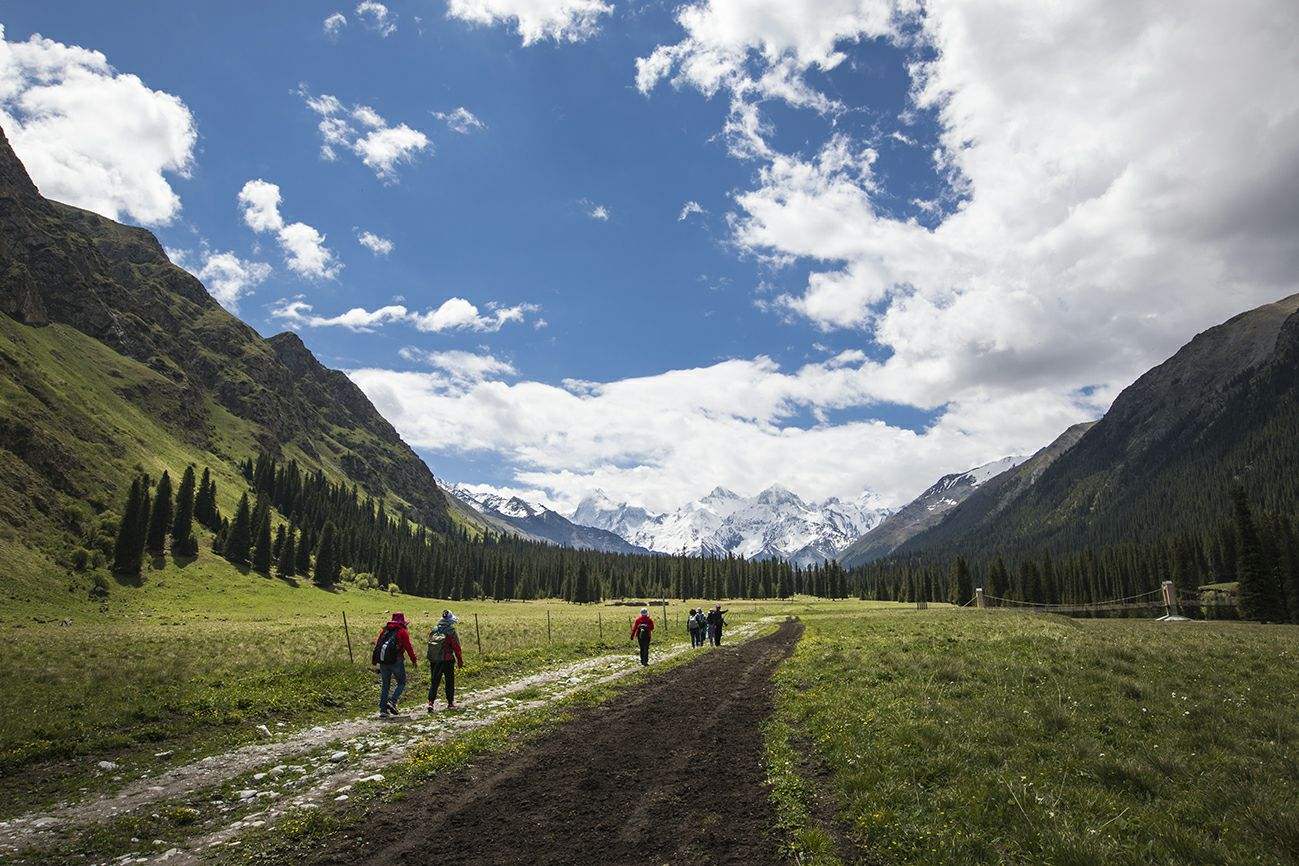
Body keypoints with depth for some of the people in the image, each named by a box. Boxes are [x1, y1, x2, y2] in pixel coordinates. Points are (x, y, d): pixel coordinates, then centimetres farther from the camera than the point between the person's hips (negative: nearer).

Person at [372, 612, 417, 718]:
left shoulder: (385, 630, 15)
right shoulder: (402, 631, -1)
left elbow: (377, 645, 16)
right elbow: (408, 647, -3)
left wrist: (374, 660, 21)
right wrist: (414, 660, 6)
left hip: (383, 661, 5)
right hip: (396, 661, -5)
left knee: (385, 685, 12)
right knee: (401, 683, 9)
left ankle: (383, 710, 9)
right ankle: (392, 702, -10)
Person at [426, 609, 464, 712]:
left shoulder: (433, 630, 6)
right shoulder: (451, 631, -10)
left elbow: (430, 644, 11)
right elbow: (456, 647, -8)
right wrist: (460, 661, 1)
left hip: (433, 660, 4)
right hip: (447, 660, -4)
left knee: (434, 681, 9)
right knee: (450, 681, 9)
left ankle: (430, 702, -4)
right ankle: (450, 703, 14)